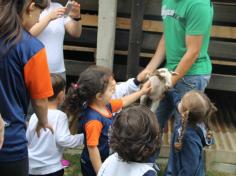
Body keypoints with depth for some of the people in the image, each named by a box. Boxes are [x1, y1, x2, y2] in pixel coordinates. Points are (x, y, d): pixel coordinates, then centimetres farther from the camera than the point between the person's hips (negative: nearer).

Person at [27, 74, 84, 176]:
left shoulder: (34, 116, -1)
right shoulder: (60, 116, -15)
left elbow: (26, 139, 5)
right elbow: (63, 139, -22)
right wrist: (83, 137, -10)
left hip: (31, 167, 5)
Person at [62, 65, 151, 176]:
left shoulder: (105, 105, -6)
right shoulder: (94, 120, -34)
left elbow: (123, 102, 15)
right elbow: (92, 148, -30)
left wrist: (142, 91, 20)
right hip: (94, 166, -9)